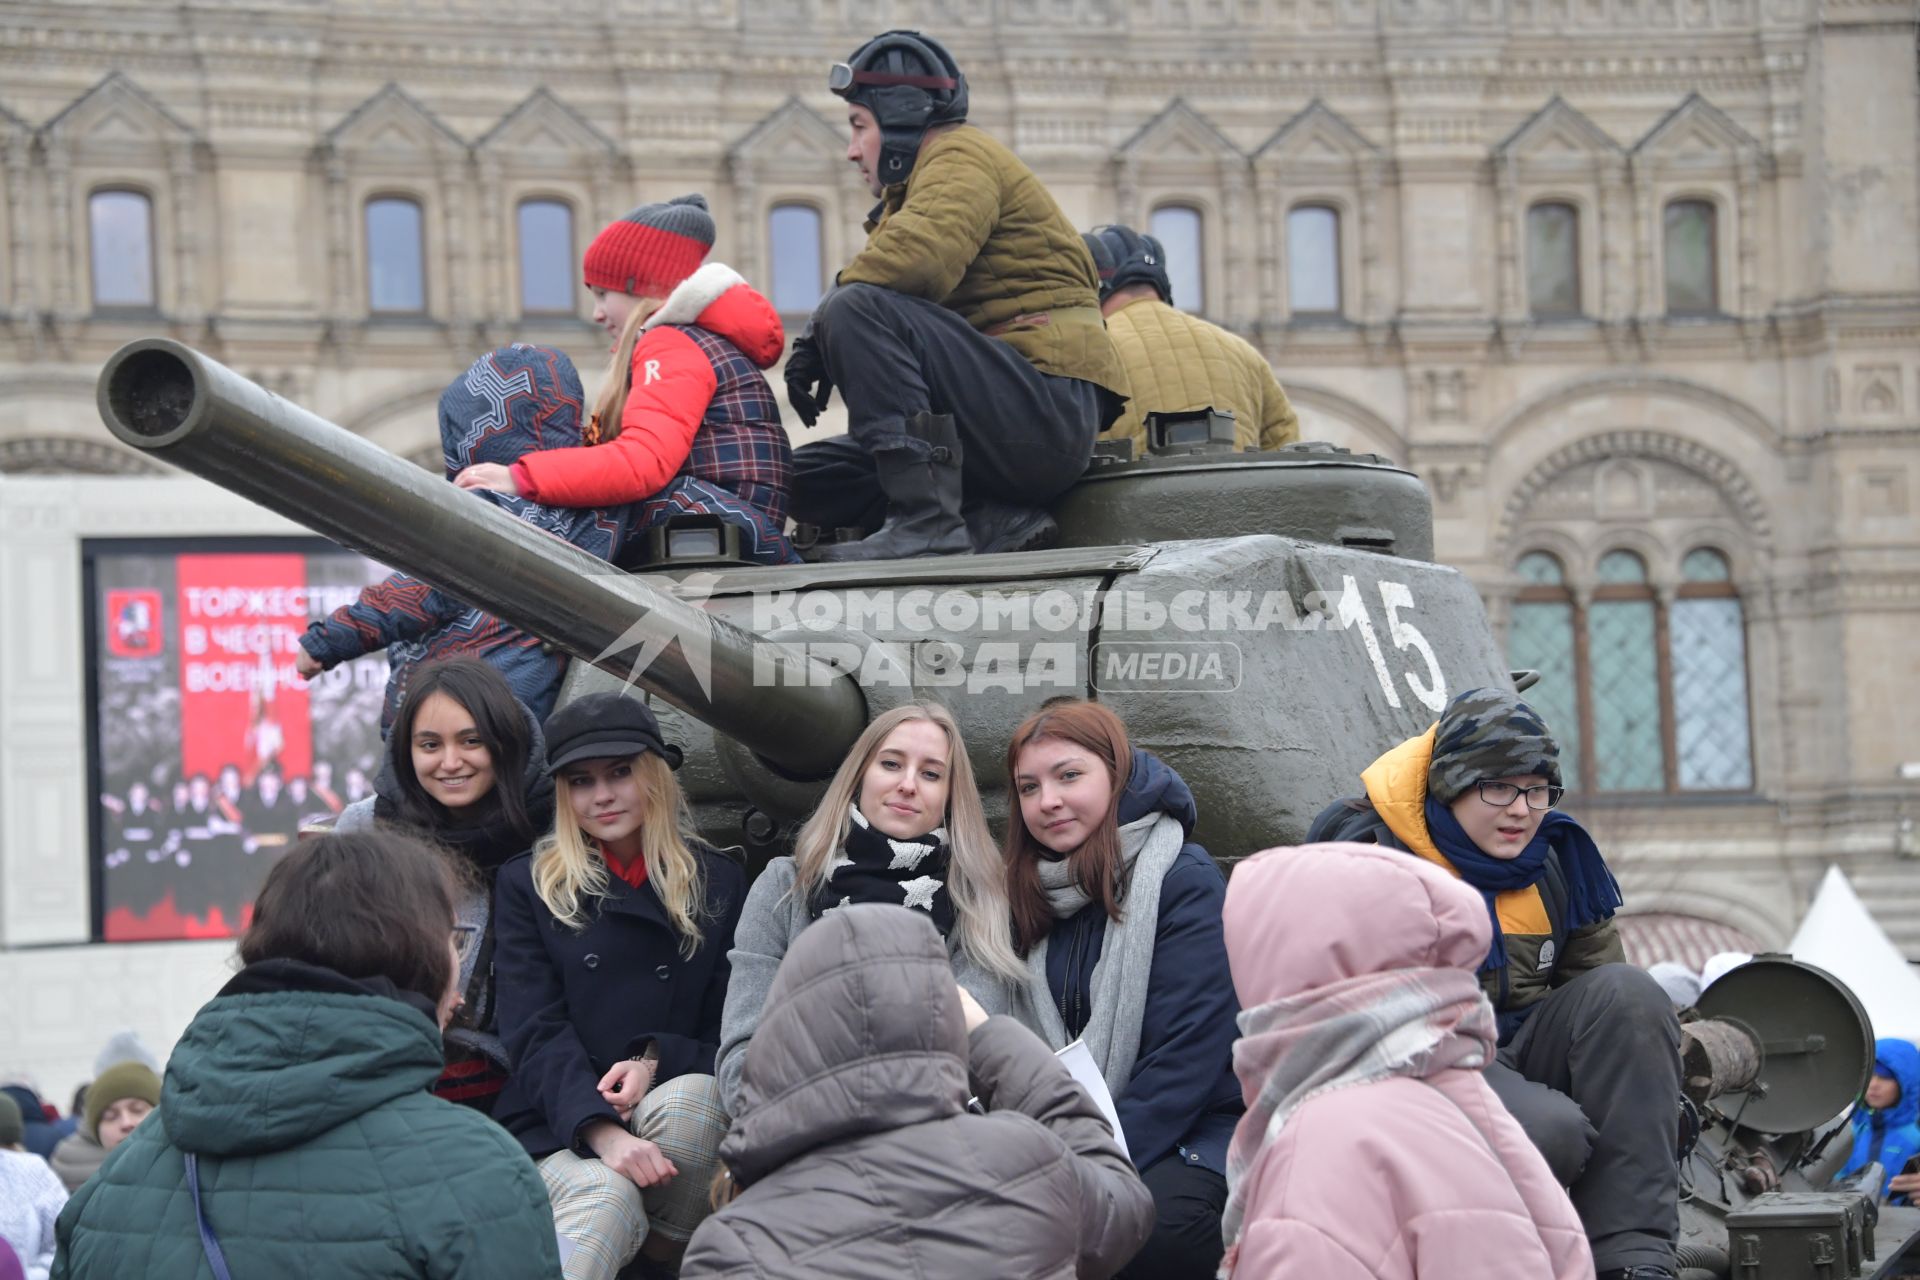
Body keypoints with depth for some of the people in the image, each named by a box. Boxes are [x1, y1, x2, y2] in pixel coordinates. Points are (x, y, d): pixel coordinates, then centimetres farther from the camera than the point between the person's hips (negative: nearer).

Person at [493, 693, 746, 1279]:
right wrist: (600, 1129, -23)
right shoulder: (528, 885, 7)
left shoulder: (720, 884, 11)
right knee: (607, 1199, -37)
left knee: (693, 1093, -34)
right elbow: (536, 1033, -4)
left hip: (683, 1121, 2)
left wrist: (657, 1061, -14)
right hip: (557, 1127, -2)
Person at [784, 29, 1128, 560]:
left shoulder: (961, 154, -2)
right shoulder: (912, 193, 30)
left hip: (1046, 410, -10)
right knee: (804, 480, 9)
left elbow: (917, 258, -23)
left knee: (857, 308, -24)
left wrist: (818, 330, -9)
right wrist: (818, 347, -4)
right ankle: (989, 518, -7)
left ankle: (925, 521, -29)